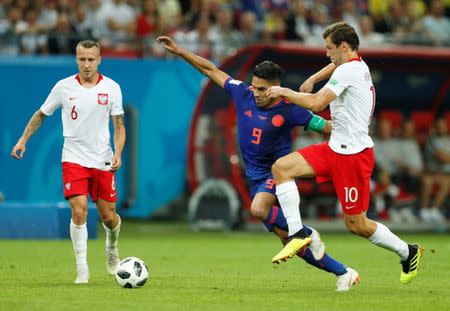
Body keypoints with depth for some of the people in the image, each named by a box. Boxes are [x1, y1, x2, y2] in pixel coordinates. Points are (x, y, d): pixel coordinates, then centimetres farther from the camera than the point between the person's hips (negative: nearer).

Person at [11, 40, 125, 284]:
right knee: (79, 210, -18)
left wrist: (117, 153, -13)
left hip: (102, 161, 1)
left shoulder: (111, 88, -2)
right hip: (73, 159, -1)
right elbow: (41, 114, 12)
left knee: (108, 217, 6)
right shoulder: (64, 87, -2)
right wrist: (23, 140, 6)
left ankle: (111, 247, 41)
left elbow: (119, 126, 2)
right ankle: (82, 270, -12)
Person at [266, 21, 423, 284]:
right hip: (336, 148, 10)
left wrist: (286, 92, -9)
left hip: (353, 154, -10)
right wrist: (313, 79, 27)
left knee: (357, 225, -5)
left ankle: (408, 252, 13)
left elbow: (317, 104, -22)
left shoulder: (348, 71, -16)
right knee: (281, 167, -4)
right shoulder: (359, 66, 14)